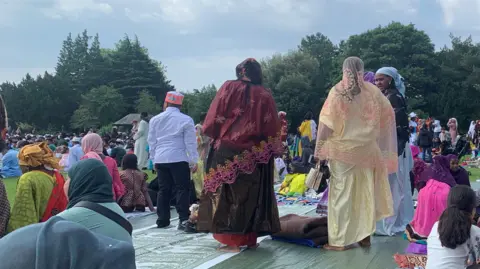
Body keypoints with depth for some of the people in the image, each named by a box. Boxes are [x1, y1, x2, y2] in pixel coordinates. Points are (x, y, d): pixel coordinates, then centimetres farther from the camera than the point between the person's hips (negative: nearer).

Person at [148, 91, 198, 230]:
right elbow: (190, 142, -5)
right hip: (179, 159, -4)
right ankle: (183, 220, -10)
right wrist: (194, 161, 0)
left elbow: (151, 141, 14)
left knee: (163, 189, 9)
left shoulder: (155, 120, 9)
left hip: (161, 159, 4)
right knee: (182, 189, -2)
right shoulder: (186, 120, -4)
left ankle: (162, 220, 10)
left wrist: (154, 159, 22)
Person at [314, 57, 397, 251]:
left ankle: (341, 239, 2)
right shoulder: (372, 91, 2)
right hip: (366, 149, 3)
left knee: (342, 192, 1)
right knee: (365, 191, 12)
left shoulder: (337, 92, -8)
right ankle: (365, 235, 17)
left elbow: (326, 123, -12)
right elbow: (388, 114, 13)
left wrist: (319, 149, -7)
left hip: (342, 150, -3)